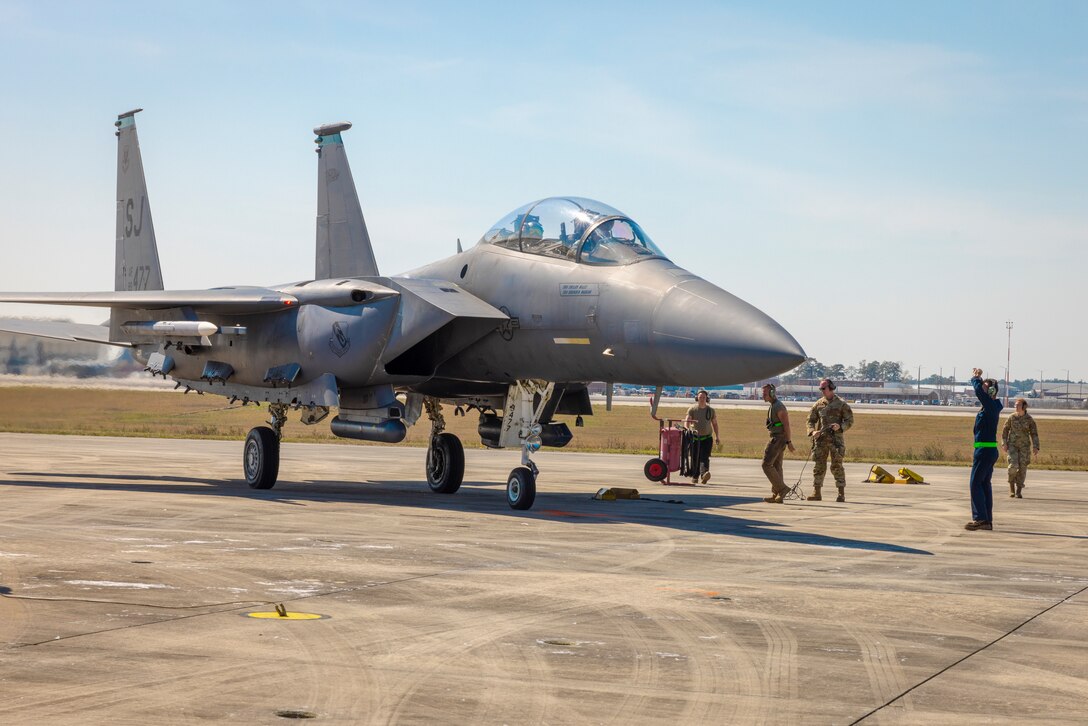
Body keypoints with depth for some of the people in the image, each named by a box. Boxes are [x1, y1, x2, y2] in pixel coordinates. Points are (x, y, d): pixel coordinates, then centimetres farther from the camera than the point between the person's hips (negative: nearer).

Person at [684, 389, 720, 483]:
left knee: (705, 458, -16)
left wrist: (717, 437, 11)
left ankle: (704, 474, -34)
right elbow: (687, 422, -6)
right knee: (695, 458, 3)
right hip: (695, 437, 0)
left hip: (707, 438, 0)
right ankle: (695, 477, 18)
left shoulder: (710, 410, 8)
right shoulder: (692, 409, 1)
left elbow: (714, 424, 17)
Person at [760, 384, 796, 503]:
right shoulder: (773, 406, 17)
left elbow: (786, 424, -19)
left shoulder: (778, 407, -16)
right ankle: (777, 496, 8)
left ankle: (782, 488, -9)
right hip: (777, 439, 10)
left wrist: (789, 442, -21)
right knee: (776, 467, 8)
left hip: (778, 439, -10)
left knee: (767, 464, -11)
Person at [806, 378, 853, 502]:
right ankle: (817, 493, 6)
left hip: (836, 439, -4)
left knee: (837, 466, -4)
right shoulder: (818, 404, 11)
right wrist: (812, 431, -6)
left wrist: (840, 426, -18)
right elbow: (811, 420, 13)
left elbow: (850, 420, 1)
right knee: (818, 466, 2)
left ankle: (841, 494, 1)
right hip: (821, 439, 4)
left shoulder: (841, 404, 1)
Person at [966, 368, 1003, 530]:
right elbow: (981, 391, 30)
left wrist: (976, 379, -9)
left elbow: (979, 391, -27)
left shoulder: (991, 406, -14)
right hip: (988, 450, 10)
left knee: (976, 483, -9)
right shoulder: (993, 406, 13)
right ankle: (987, 520, 13)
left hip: (985, 450, -10)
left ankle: (980, 518, -12)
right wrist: (977, 378, 18)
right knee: (985, 484, 11)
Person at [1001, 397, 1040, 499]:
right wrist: (1004, 443, -3)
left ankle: (1019, 491, 8)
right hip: (1012, 445, 0)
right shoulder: (1012, 417, -2)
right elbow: (1005, 430, 6)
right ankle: (1011, 485, 8)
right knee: (1013, 465, -16)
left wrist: (1035, 447, -9)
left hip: (1024, 446, 0)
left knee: (1022, 468, -2)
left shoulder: (1030, 420, -3)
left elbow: (1034, 434, 1)